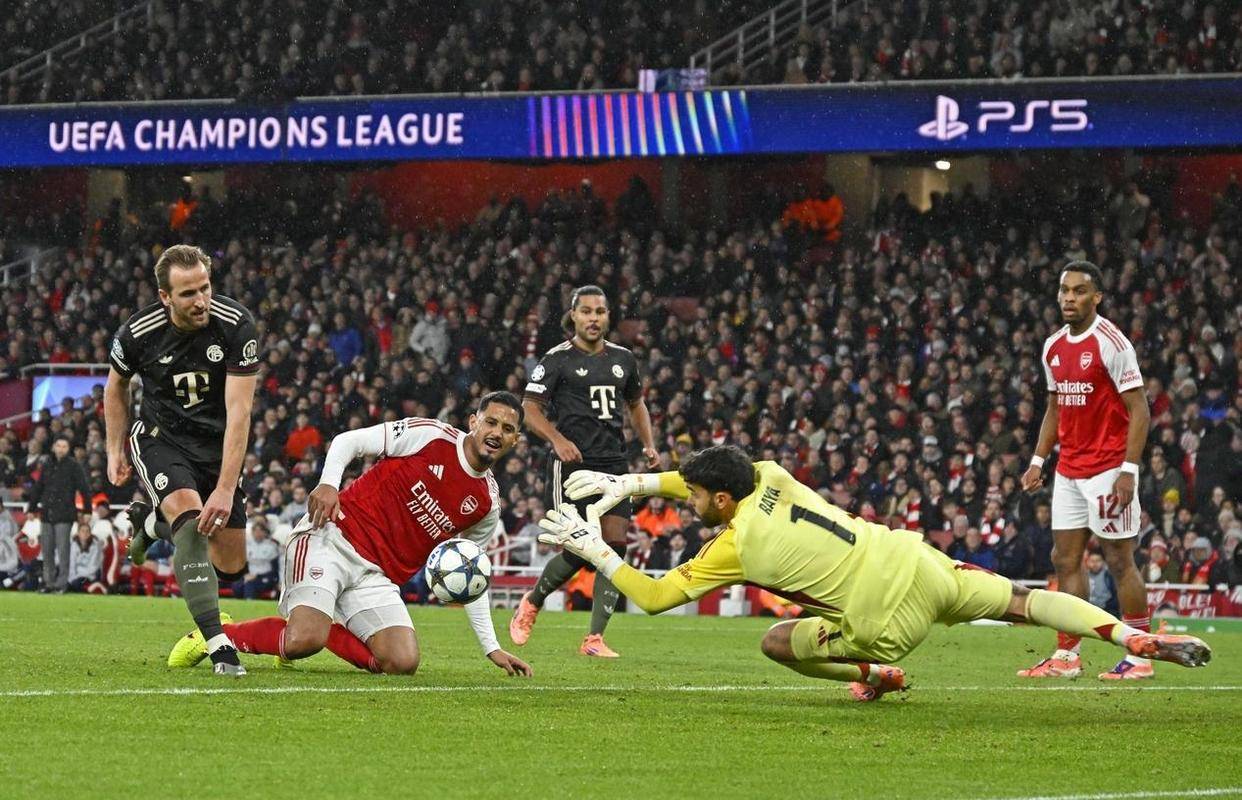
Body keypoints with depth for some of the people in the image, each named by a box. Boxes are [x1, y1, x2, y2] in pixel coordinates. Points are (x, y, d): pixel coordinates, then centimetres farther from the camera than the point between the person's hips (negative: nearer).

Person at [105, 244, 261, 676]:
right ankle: (218, 644, -33)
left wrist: (225, 489, -30)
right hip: (161, 438, -2)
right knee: (191, 520, -31)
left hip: (217, 443, 2)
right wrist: (116, 450, 8)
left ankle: (153, 522, 33)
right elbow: (116, 386, 8)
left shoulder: (236, 324, -21)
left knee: (231, 567, 3)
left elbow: (238, 412, -24)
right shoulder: (139, 333, -17)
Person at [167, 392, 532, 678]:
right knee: (304, 640, -28)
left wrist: (491, 647, 15)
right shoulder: (429, 435, -4)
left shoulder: (486, 506, 10)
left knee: (403, 663, -17)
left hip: (378, 575, 6)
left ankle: (316, 629, 6)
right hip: (333, 537, -6)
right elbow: (347, 441, 0)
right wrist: (328, 483, -20)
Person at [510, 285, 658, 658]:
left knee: (614, 548, -7)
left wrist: (648, 443, 13)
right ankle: (532, 601, 19)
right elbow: (531, 407, -4)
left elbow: (636, 404, 28)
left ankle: (594, 638, -4)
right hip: (572, 464, -5)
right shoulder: (557, 359, -2)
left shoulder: (623, 359, 14)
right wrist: (558, 440, -19)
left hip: (614, 463, 5)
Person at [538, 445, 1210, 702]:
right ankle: (1142, 640, -2)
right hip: (916, 564, 6)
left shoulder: (734, 550, -10)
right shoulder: (771, 478, 6)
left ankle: (877, 674, 16)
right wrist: (628, 483, 23)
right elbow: (705, 476, 27)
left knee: (777, 642, 9)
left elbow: (653, 597, -3)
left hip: (889, 622, -6)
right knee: (1024, 601, 9)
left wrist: (593, 550, 5)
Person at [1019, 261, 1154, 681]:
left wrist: (1129, 469, -19)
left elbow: (1139, 410, -13)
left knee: (1119, 561, -5)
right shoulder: (1053, 347, 11)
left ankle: (1139, 657, 1)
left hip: (1108, 469, -7)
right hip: (1069, 470, 7)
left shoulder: (1112, 343, -11)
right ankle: (1066, 657, 9)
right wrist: (1037, 460, 14)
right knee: (1065, 559, 5)